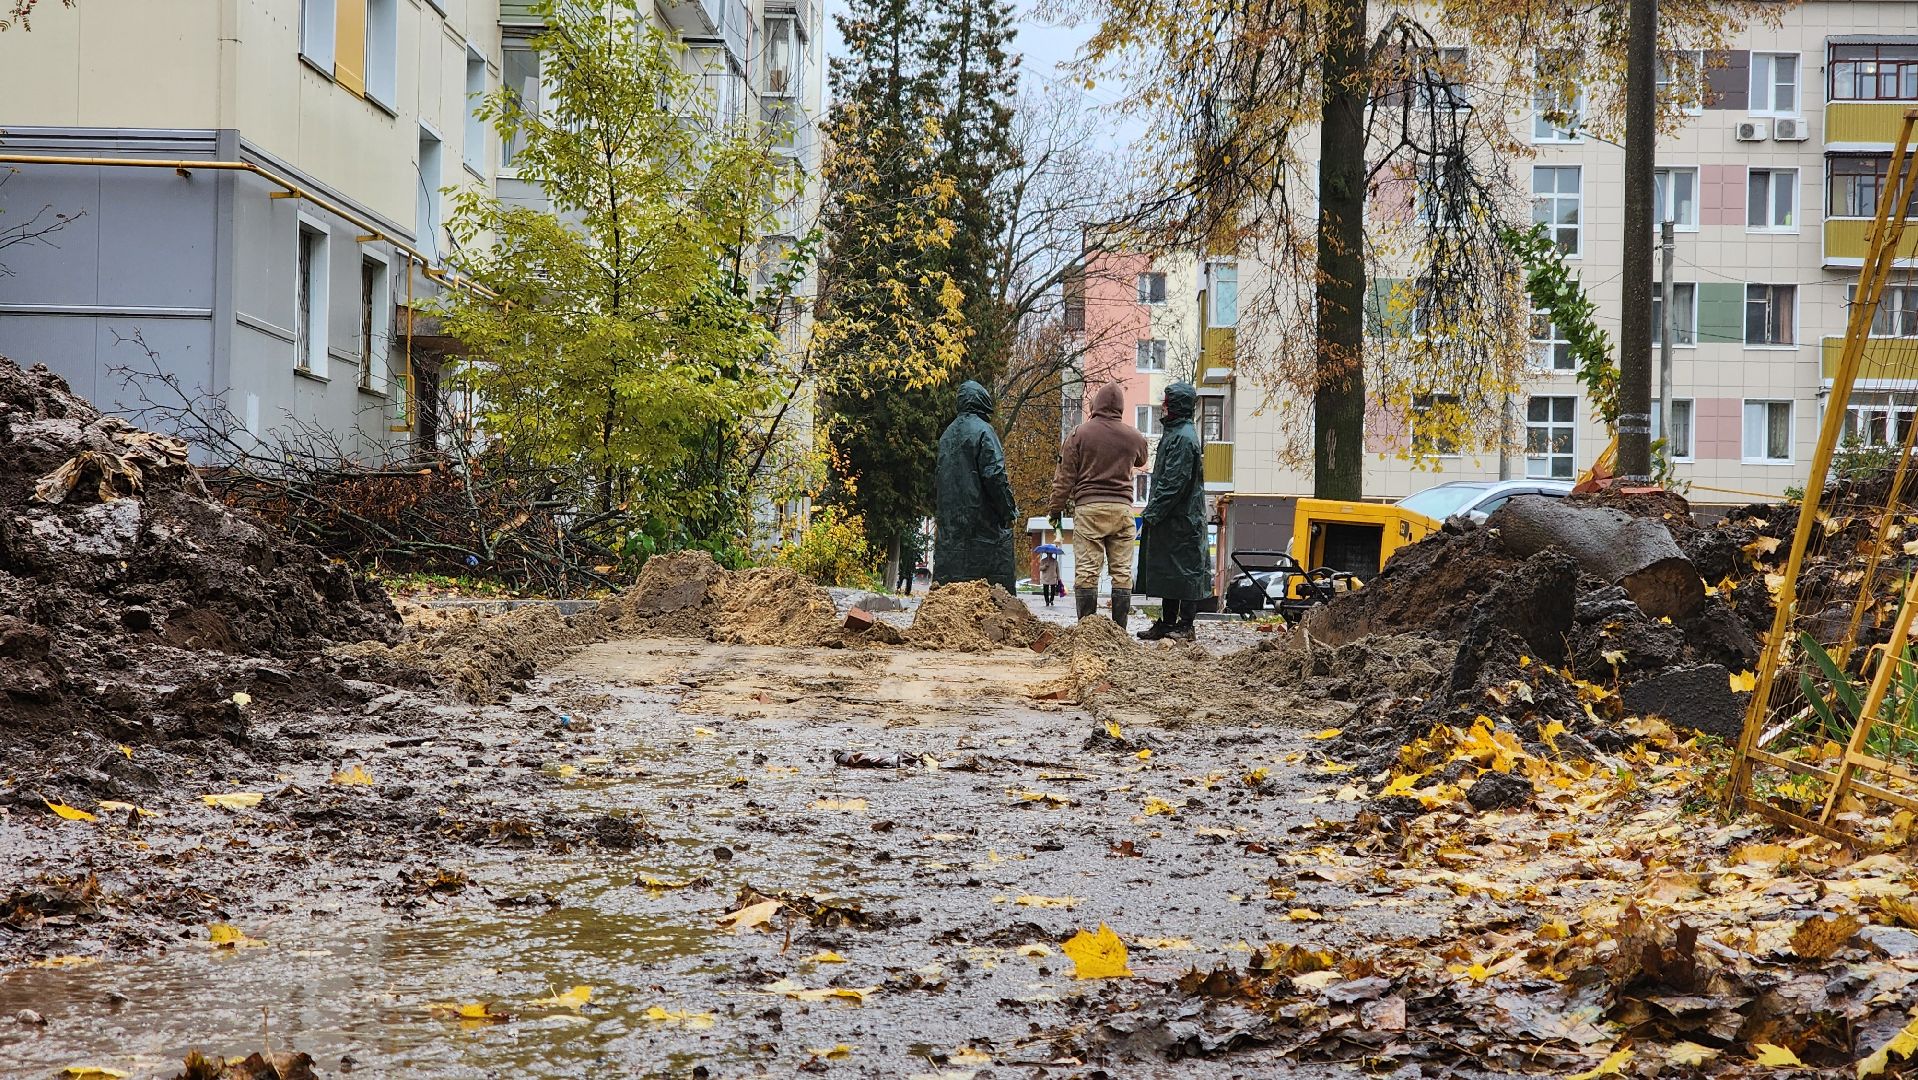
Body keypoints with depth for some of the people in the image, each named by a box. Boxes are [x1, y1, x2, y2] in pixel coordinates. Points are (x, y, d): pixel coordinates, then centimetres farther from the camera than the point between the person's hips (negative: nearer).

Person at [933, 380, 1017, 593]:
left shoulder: (948, 434, 14)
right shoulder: (983, 431, -8)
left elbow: (938, 477, 18)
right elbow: (994, 474, -15)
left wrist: (938, 512, 24)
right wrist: (1008, 509, -8)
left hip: (949, 518, 7)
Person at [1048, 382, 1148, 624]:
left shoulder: (1079, 433, 0)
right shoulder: (1134, 437, 7)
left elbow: (1065, 475, 1)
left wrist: (1057, 508, 8)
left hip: (1088, 507, -2)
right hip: (1122, 507, 2)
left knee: (1086, 570, -3)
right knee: (1122, 570, 4)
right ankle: (1119, 628, 2)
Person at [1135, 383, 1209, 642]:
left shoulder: (1183, 438, -17)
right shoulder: (1174, 433, 15)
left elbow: (1174, 483, -22)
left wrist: (1153, 513, -21)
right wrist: (1152, 511, 18)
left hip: (1181, 520, -10)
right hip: (1169, 519, 10)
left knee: (1183, 570, -4)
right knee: (1167, 570, 13)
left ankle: (1185, 626, 0)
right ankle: (1167, 623, 19)